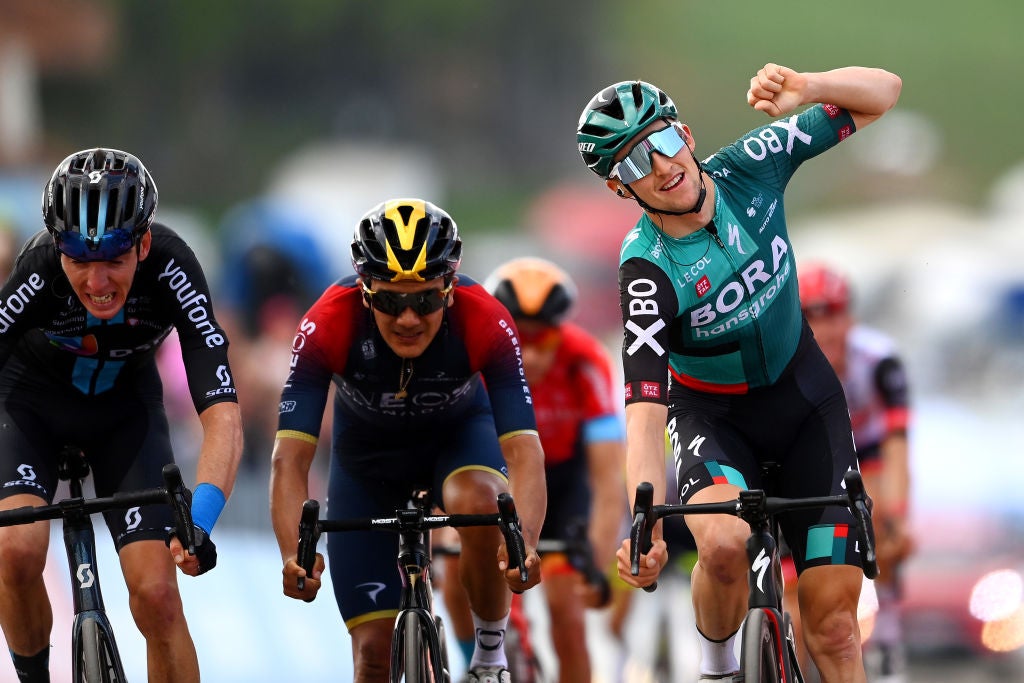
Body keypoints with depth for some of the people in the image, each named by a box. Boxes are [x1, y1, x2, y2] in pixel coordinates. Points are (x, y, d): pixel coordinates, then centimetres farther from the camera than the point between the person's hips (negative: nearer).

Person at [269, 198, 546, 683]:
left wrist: (525, 545, -58)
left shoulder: (485, 322, -34)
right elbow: (290, 457, -38)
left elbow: (523, 449, -40)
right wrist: (294, 555, -54)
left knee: (479, 505, -36)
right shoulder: (328, 325, -34)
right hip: (368, 448, 1)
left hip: (459, 433, -1)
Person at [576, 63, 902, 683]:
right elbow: (645, 410, -34)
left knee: (834, 619, -6)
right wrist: (648, 527, -49)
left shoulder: (747, 168, -18)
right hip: (712, 413, -3)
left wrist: (804, 88, -34)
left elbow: (882, 93, -13)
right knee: (725, 543, -35)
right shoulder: (648, 268, -27)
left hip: (804, 395, 3)